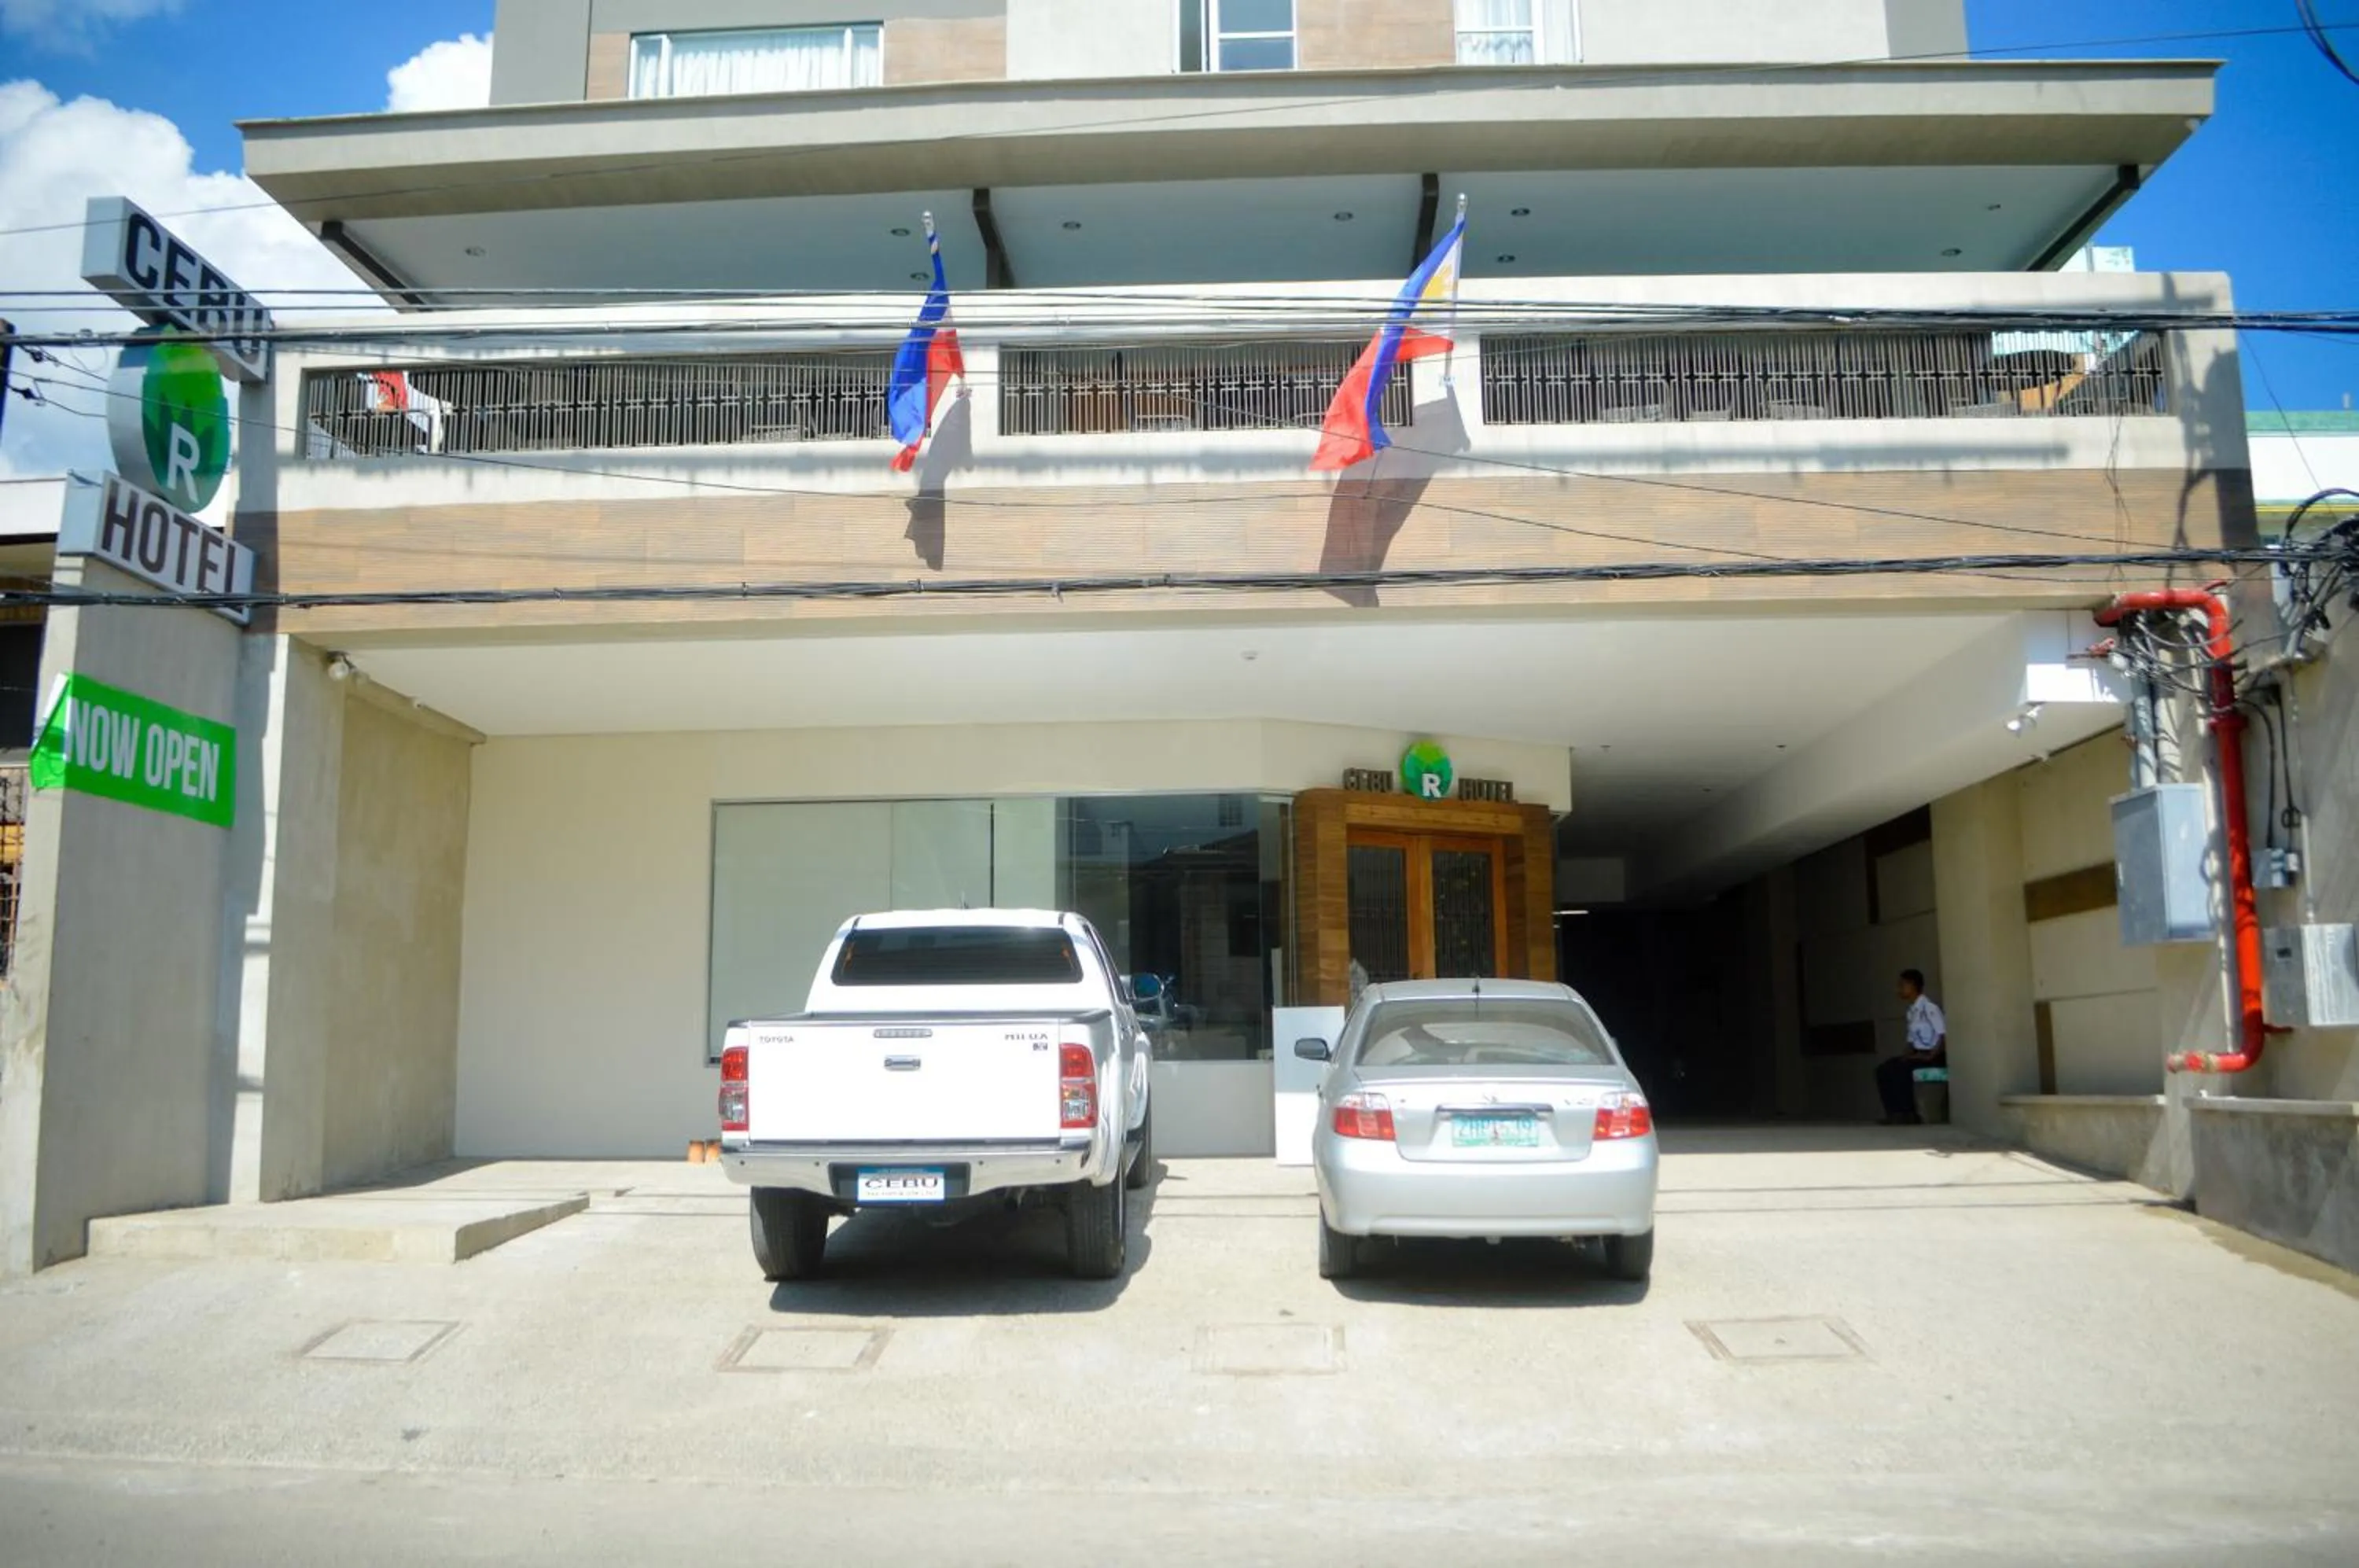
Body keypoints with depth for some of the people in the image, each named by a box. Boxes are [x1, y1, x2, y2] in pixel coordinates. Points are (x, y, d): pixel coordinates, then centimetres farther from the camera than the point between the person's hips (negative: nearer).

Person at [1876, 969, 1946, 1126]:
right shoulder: (1912, 1012, 14)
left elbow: (1945, 1034, -19)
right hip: (1918, 1054, 9)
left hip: (1934, 1057, -9)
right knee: (1883, 1069, -6)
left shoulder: (1929, 1006, -13)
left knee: (1901, 1069, -29)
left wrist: (1931, 1056, -22)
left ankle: (1908, 1114, -20)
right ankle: (1894, 1112, -8)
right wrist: (1906, 1055, 0)